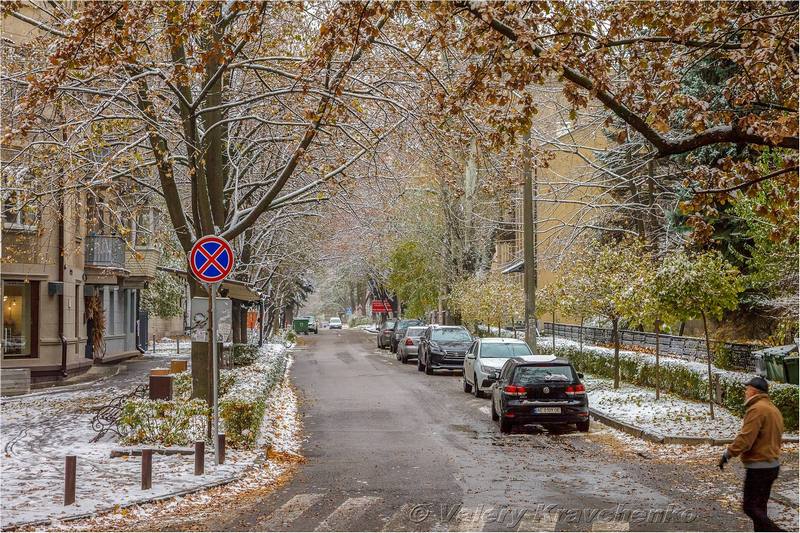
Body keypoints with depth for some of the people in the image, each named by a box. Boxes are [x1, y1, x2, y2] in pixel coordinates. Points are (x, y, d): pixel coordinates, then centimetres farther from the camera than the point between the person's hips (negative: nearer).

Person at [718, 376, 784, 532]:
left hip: (758, 468, -10)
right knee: (759, 507, 15)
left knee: (750, 507, -4)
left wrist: (727, 454, -14)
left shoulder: (756, 409, -18)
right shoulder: (773, 409, 13)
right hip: (772, 465, 10)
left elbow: (745, 439, -24)